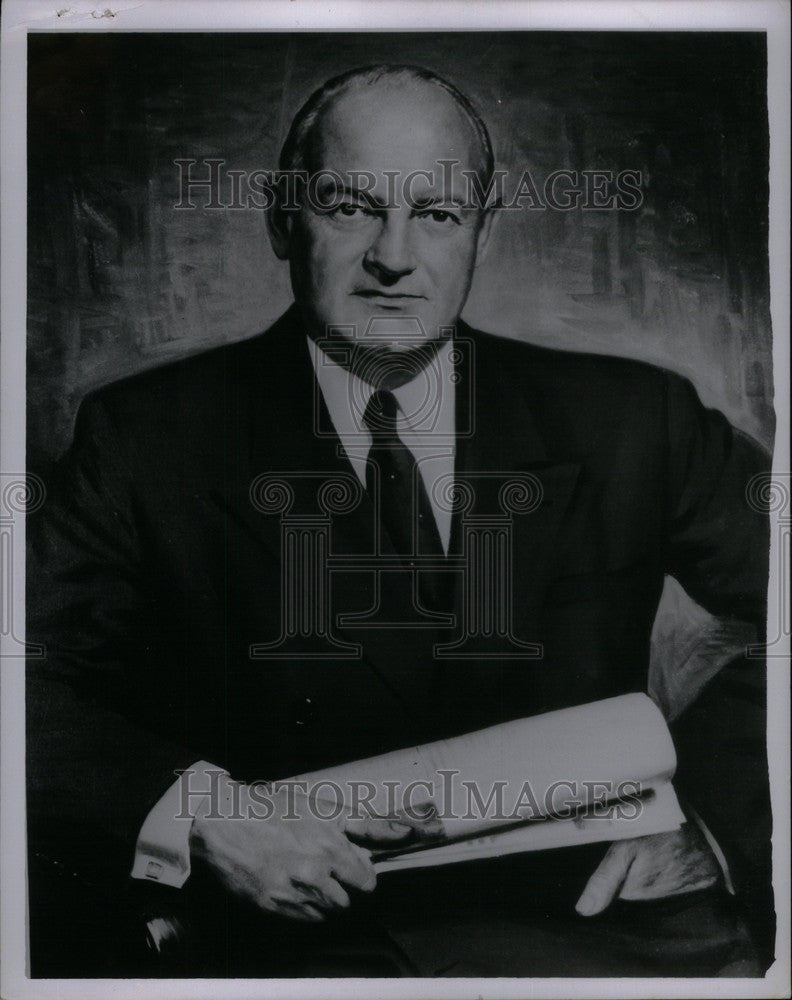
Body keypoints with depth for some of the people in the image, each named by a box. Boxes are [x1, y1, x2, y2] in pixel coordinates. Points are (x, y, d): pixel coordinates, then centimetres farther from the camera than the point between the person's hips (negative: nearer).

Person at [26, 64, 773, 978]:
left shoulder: (629, 424, 4)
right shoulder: (147, 440, 0)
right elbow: (29, 686, -5)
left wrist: (703, 799, -5)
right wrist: (190, 810, -22)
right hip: (285, 948, 1)